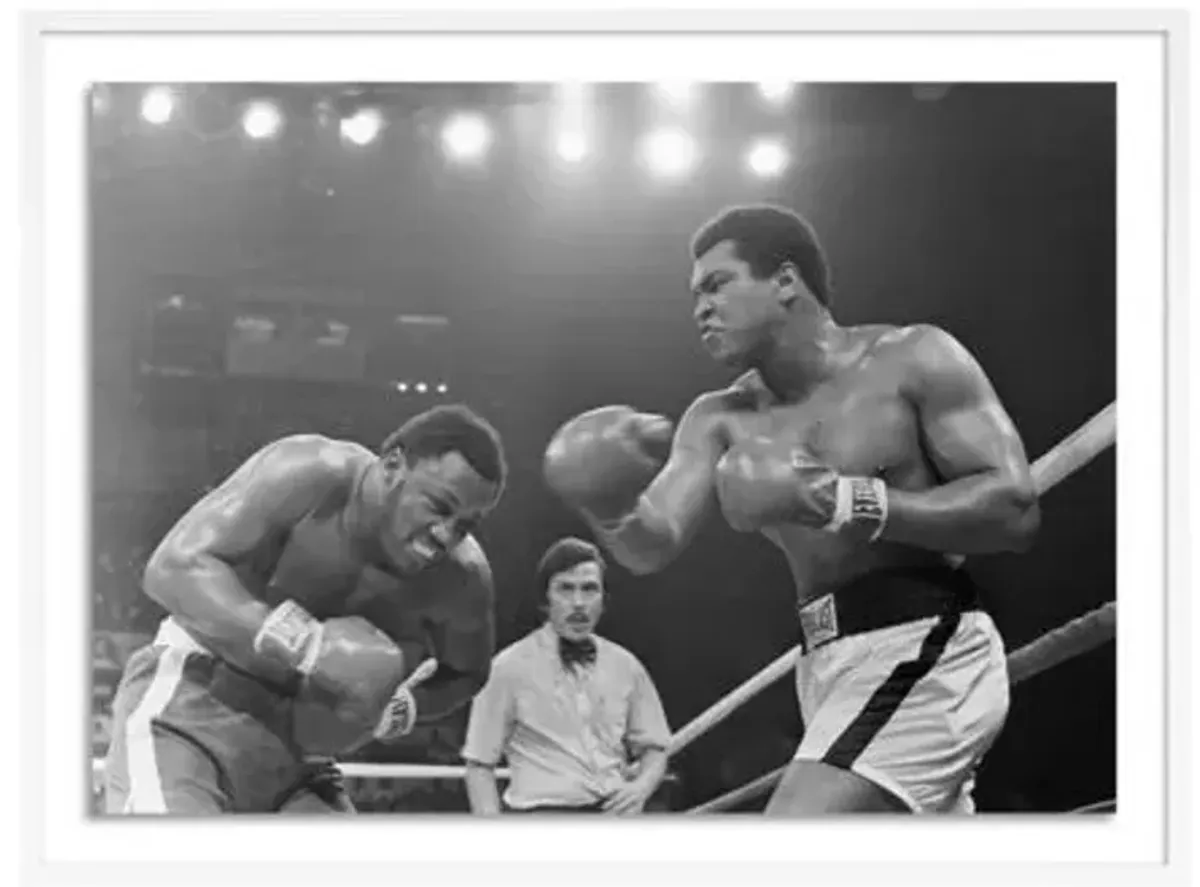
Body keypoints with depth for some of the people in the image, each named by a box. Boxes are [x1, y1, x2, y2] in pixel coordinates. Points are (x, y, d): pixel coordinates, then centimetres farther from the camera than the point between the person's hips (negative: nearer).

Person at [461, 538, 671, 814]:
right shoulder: (510, 667, 1)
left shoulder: (625, 666, 11)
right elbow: (479, 764, 2)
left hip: (615, 811, 4)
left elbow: (653, 747, 20)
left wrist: (641, 786, -2)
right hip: (542, 812, -4)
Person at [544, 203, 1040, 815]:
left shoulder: (914, 360, -5)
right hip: (828, 670, 7)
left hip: (923, 653, -7)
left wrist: (846, 502, -22)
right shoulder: (722, 420, 10)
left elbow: (1016, 510, -13)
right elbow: (654, 547, -4)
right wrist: (608, 509, -27)